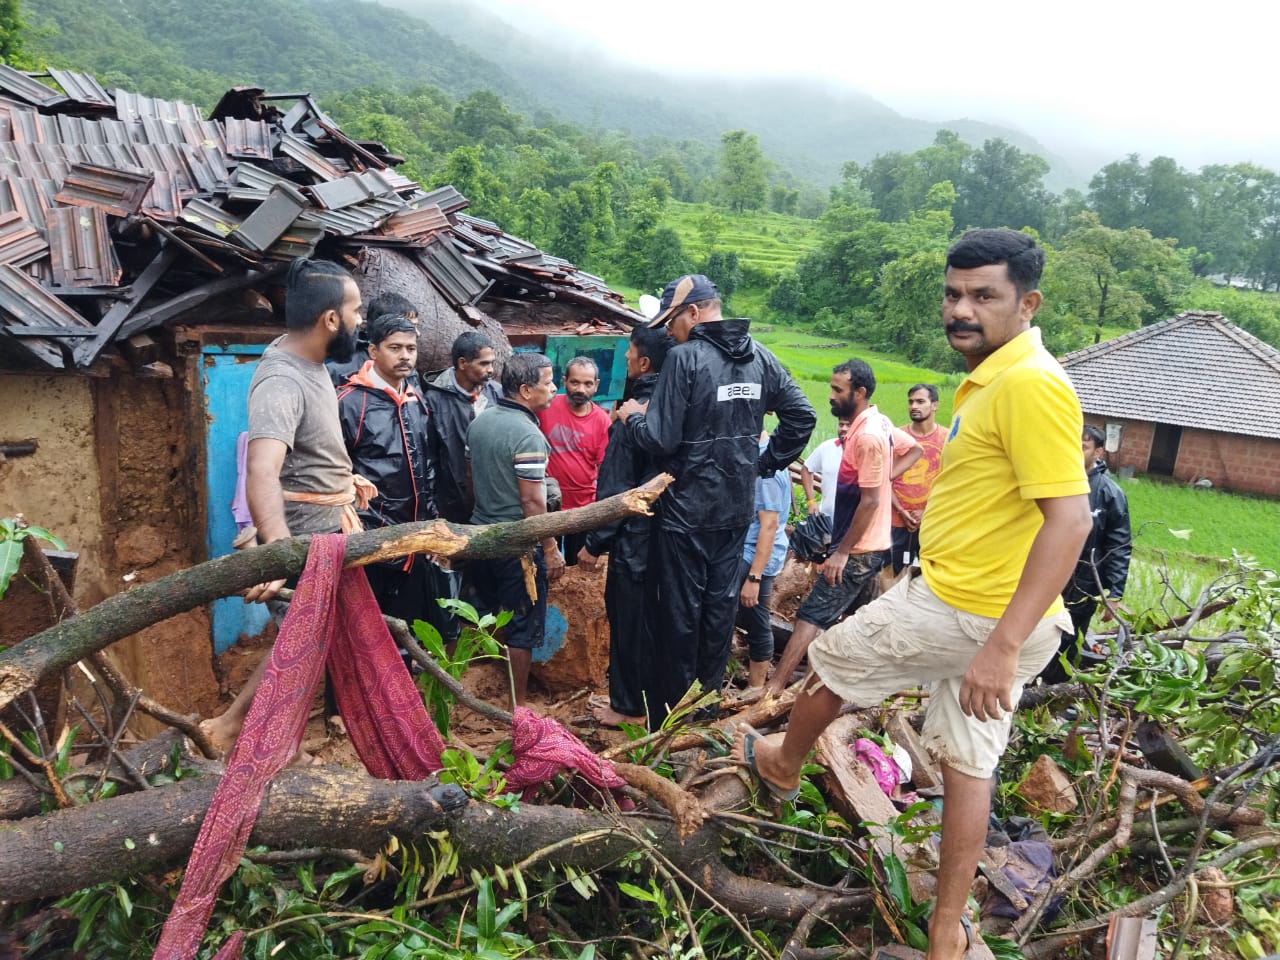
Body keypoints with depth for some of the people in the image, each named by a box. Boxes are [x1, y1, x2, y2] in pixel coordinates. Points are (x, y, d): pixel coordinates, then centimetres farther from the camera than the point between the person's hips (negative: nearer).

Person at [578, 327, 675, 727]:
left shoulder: (632, 417, -20)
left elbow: (614, 490, -19)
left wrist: (595, 544, -10)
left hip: (635, 539, -7)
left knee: (628, 622, 7)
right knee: (655, 619, 19)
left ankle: (629, 707, 20)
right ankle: (651, 697, 33)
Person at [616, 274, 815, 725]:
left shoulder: (685, 357, -16)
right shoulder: (760, 357, 4)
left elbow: (661, 439, -19)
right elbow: (802, 416, 6)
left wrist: (633, 417, 1)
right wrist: (764, 463, 13)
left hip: (688, 508, -6)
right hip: (737, 508, 6)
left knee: (679, 611, 6)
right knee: (721, 603, 16)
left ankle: (669, 714, 18)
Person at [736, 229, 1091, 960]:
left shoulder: (1032, 384, -21)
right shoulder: (993, 376, 11)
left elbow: (1070, 518, -27)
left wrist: (1003, 645, -31)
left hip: (966, 612, -9)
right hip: (985, 610, 9)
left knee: (832, 658, 13)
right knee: (969, 761, 16)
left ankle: (782, 764, 40)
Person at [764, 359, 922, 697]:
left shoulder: (867, 436, -22)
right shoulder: (880, 423, 8)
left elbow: (870, 502, -23)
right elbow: (915, 449, 24)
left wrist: (841, 552, -20)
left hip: (857, 550, -10)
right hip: (870, 545, 10)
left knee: (811, 615, -11)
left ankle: (773, 688, -12)